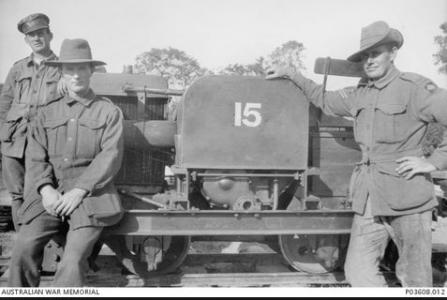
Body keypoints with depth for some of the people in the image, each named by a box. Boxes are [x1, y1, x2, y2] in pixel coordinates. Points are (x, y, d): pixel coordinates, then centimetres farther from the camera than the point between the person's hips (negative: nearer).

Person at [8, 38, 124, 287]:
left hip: (91, 190, -3)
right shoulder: (48, 113, 16)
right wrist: (46, 190, -11)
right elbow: (36, 157, 8)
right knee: (25, 246, -19)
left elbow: (111, 157, -5)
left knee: (74, 258, -23)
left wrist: (79, 191, -15)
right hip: (51, 190, 3)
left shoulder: (109, 112, 6)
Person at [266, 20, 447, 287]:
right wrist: (290, 74, 27)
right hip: (369, 198, 5)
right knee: (358, 270, 2)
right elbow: (324, 99, 28)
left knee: (414, 277, 5)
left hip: (407, 197, -5)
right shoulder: (360, 94, 13)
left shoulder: (414, 88, -6)